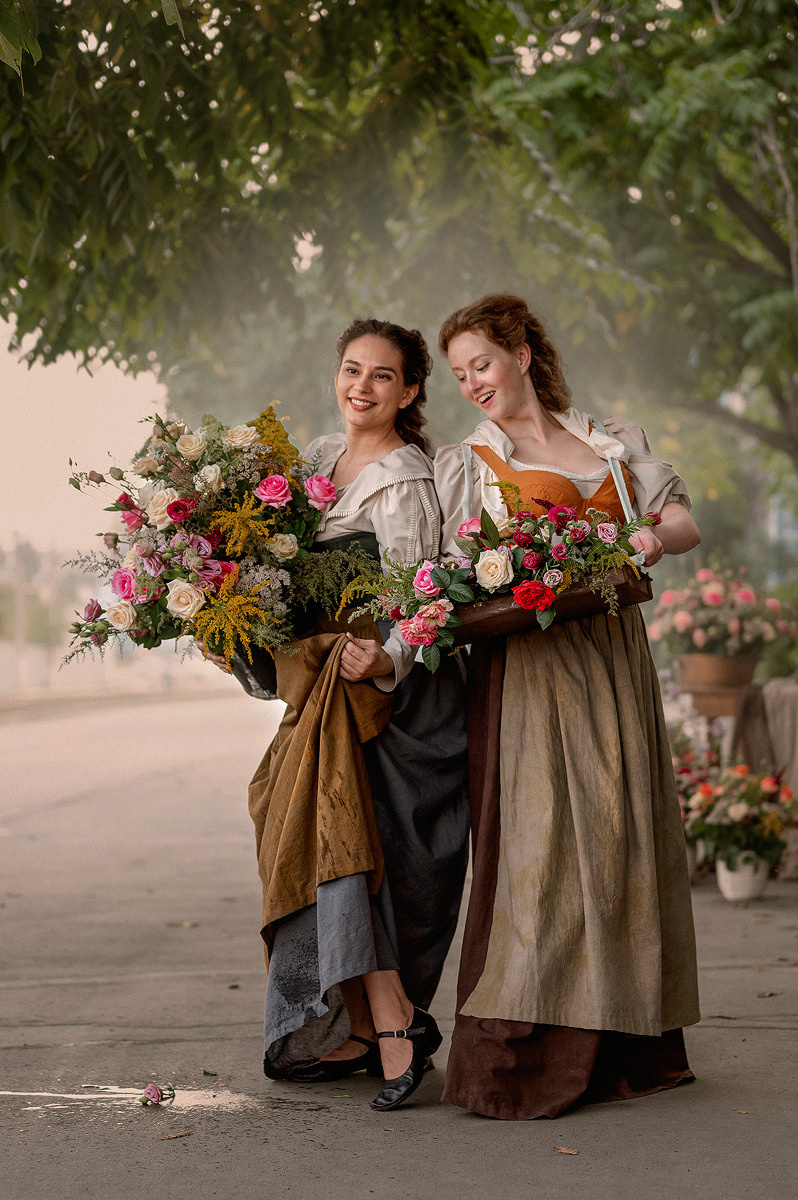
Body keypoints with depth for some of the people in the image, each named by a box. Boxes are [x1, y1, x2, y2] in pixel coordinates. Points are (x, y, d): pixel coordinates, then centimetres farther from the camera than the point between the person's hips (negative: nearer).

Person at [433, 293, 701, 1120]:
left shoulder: (615, 442, 18)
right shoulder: (464, 463, 12)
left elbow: (683, 521, 10)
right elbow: (446, 576, 4)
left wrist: (654, 537, -12)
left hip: (613, 662, 3)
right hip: (526, 665, -3)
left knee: (621, 831, 2)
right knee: (537, 840, -12)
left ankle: (622, 1043, 10)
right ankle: (523, 1059, -13)